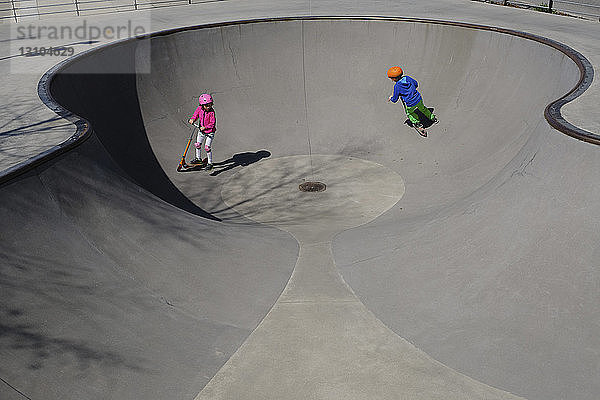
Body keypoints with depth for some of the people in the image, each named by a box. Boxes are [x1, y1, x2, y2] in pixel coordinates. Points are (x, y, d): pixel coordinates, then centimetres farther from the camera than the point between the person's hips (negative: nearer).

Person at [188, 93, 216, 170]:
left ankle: (210, 163, 4)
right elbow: (196, 115, 3)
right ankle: (198, 159, 39)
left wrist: (205, 127, -29)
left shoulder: (211, 113, -22)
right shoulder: (199, 109, -8)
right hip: (201, 131, 6)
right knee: (197, 144, 17)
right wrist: (192, 119, -17)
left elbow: (212, 123, -21)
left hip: (210, 132, -6)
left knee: (207, 147, -9)